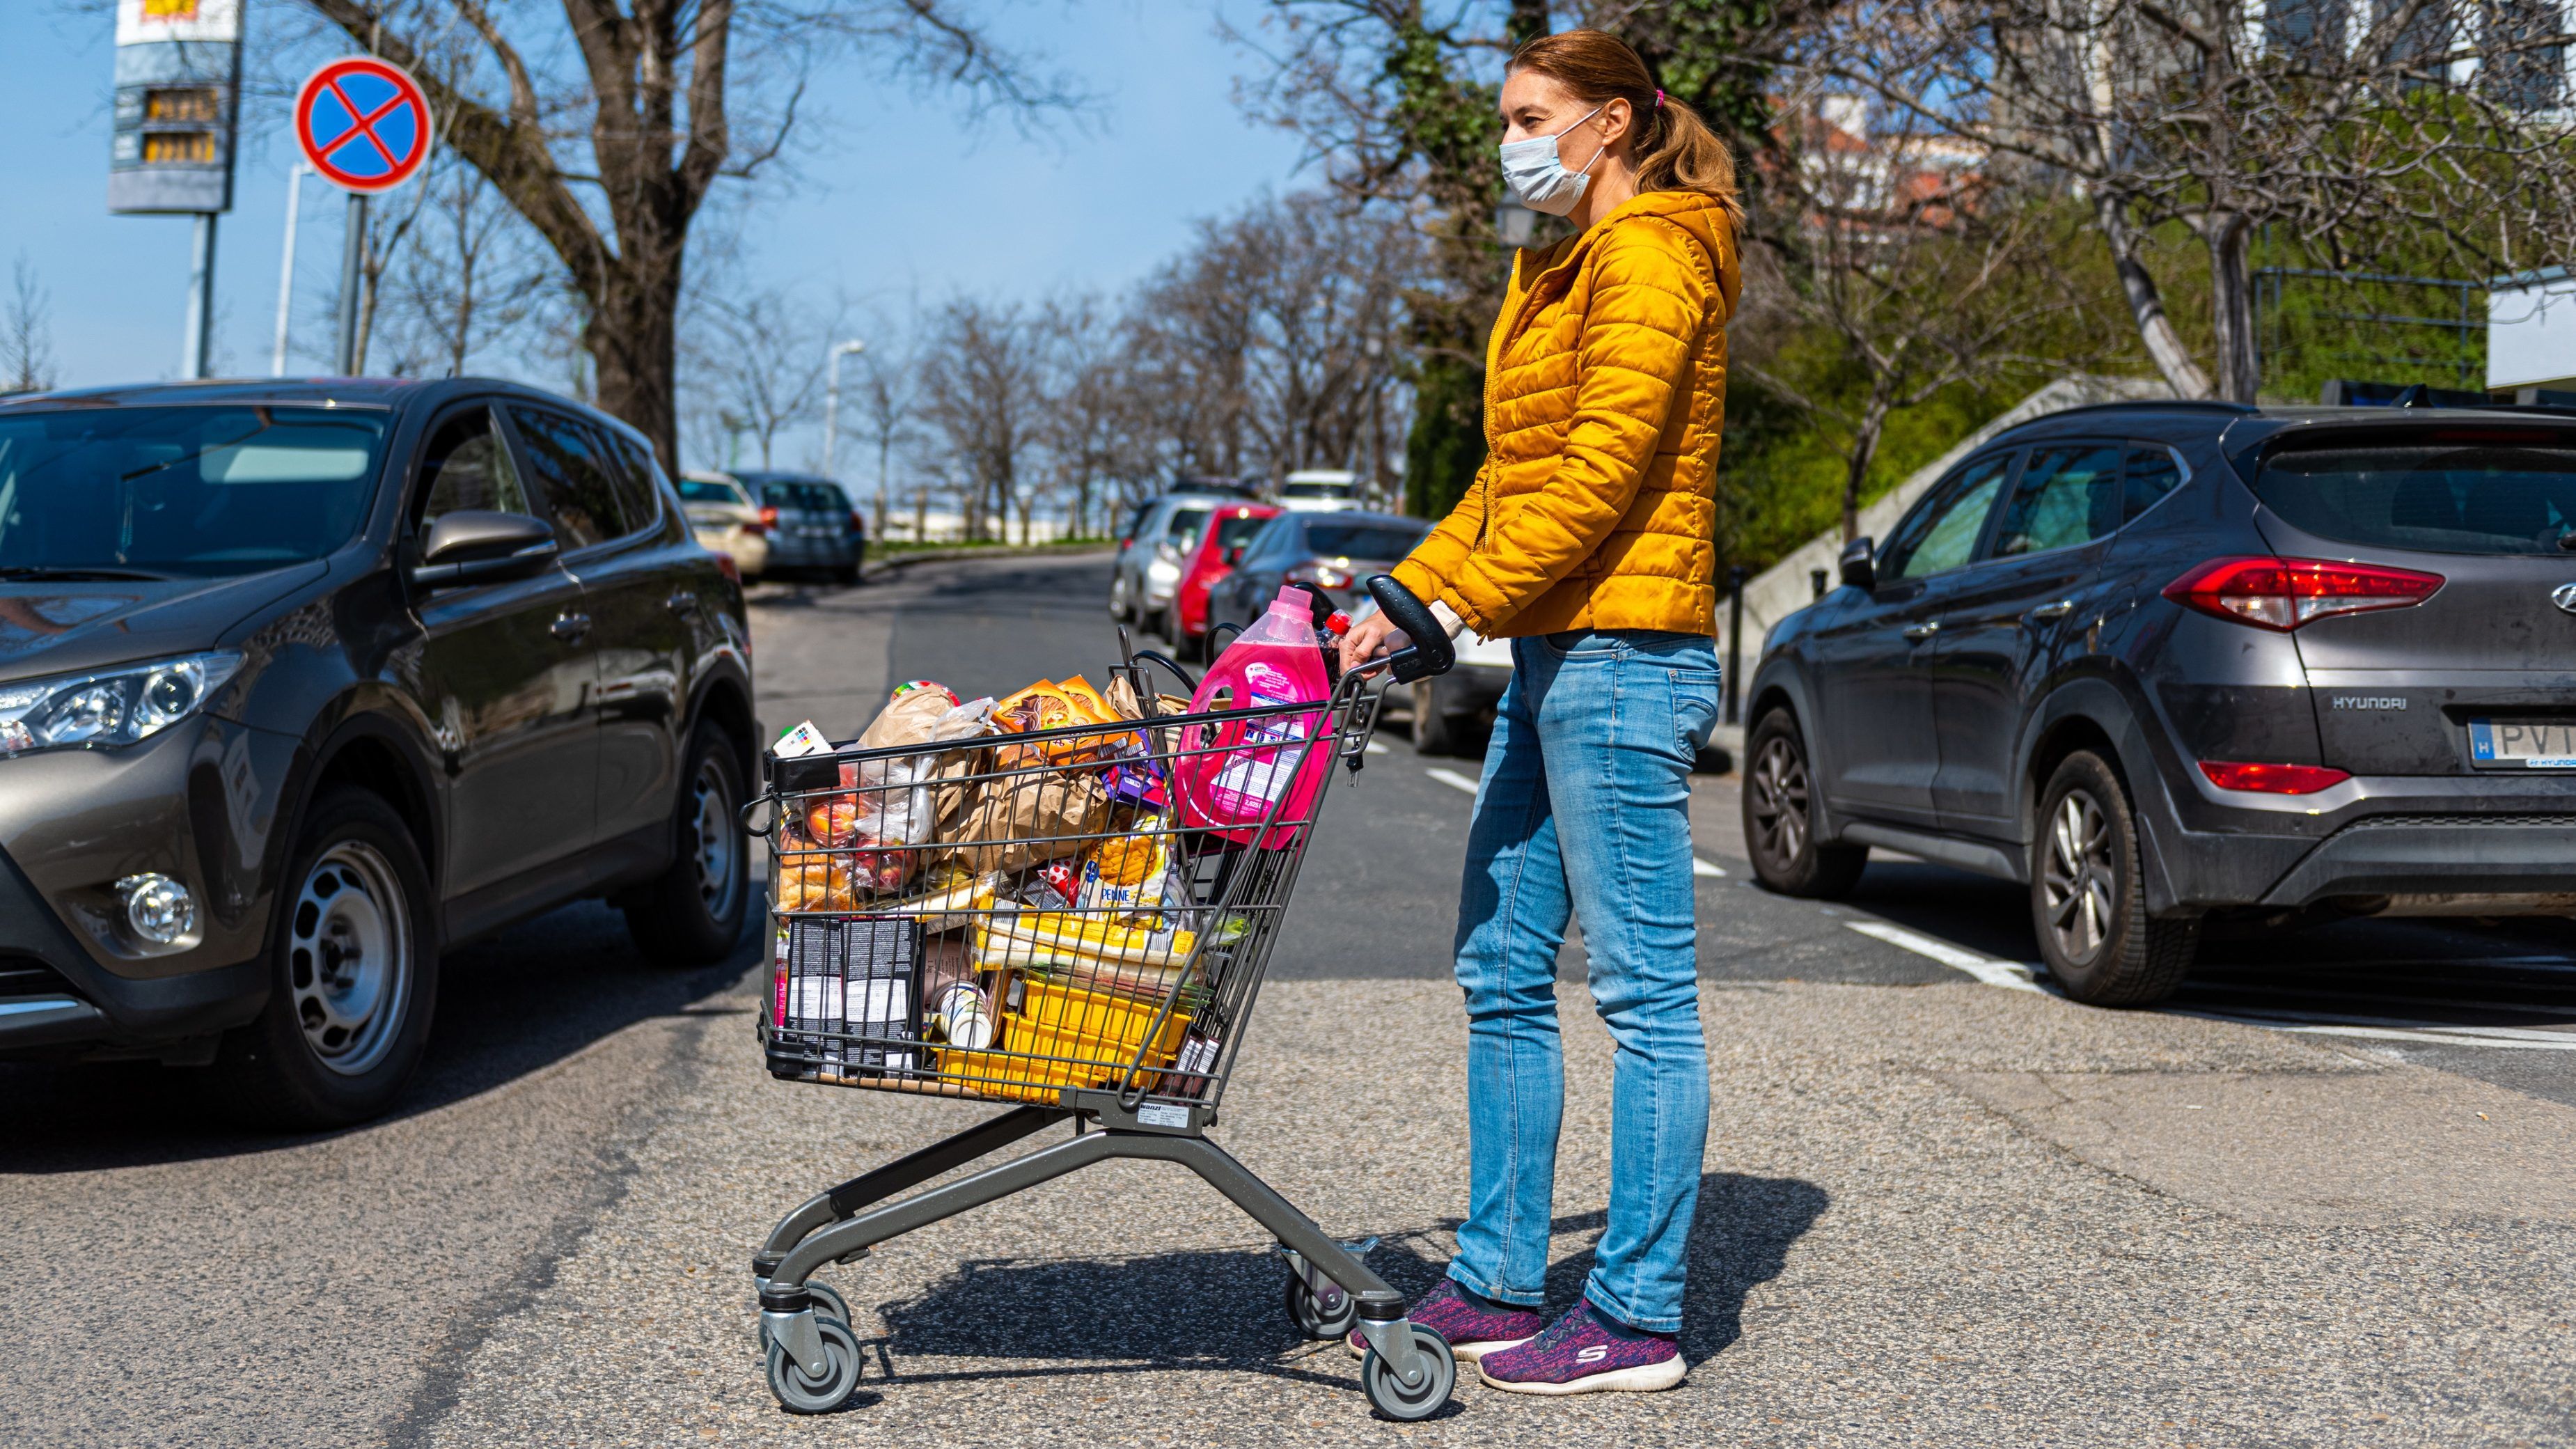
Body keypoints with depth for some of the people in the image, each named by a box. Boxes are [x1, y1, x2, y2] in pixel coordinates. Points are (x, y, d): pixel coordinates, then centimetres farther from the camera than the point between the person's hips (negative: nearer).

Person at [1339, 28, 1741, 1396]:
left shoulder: (1651, 256, -8)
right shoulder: (1558, 270, 22)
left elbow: (1601, 470, -17)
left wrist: (1459, 601, -20)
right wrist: (1405, 592, 14)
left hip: (1623, 653, -10)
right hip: (1550, 657, 10)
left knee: (1642, 988, -4)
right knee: (1500, 973, 11)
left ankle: (1638, 1317, 2)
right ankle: (1498, 1285, 19)